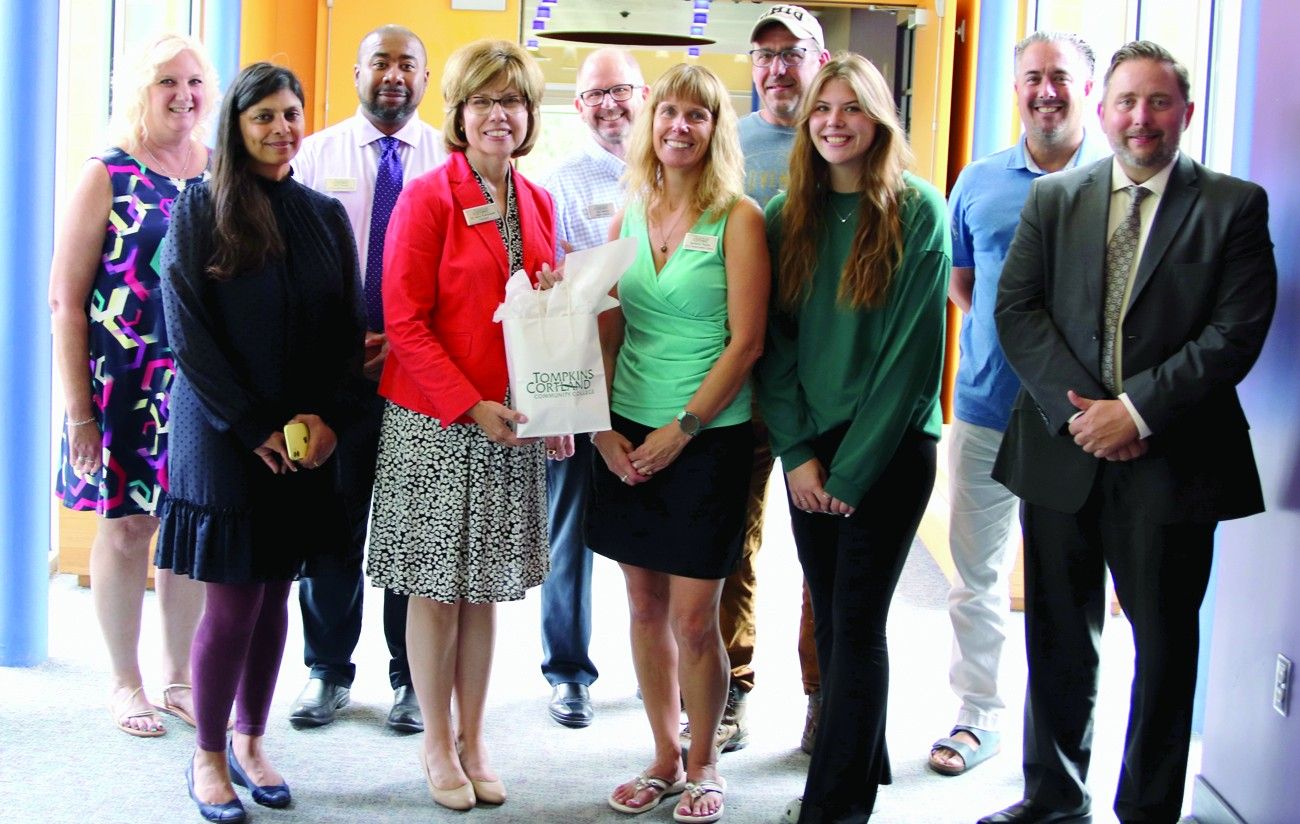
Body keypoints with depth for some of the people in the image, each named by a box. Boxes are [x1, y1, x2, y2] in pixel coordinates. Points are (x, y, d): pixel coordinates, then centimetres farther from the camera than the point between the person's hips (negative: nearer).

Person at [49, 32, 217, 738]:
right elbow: (66, 301, -5)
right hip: (125, 386, -3)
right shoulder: (107, 176, -3)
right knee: (126, 526, 6)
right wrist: (77, 408, -10)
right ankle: (125, 684, 21)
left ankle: (179, 676, 25)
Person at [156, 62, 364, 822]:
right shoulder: (200, 211, -3)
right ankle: (208, 756, 14)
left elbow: (348, 330, 7)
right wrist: (254, 427, -12)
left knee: (276, 595, 9)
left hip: (308, 439, 4)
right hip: (224, 437, -3)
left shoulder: (325, 215, 8)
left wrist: (325, 416, -8)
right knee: (233, 602, -1)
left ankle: (251, 741, 23)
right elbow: (189, 333, -8)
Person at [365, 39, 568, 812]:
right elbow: (405, 321, -12)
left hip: (514, 428, 5)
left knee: (486, 588, 12)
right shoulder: (429, 197, -9)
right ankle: (438, 745, 19)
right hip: (436, 424, -5)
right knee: (437, 588, 5)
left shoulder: (536, 203, 8)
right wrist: (470, 406, -18)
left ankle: (473, 740, 24)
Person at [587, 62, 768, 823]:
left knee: (693, 618, -1)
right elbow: (609, 333, 10)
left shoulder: (738, 218, -7)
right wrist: (605, 426, -1)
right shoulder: (630, 214, 8)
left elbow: (746, 343, -11)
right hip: (629, 436, 5)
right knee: (645, 607, 10)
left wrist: (681, 430, -13)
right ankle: (665, 758, 24)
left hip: (707, 438, -4)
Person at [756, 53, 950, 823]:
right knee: (830, 617, 10)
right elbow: (776, 343, 6)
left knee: (857, 622, -4)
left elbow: (915, 352, -10)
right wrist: (799, 454, -4)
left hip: (890, 447, -4)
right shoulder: (786, 216, 6)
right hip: (811, 448, 4)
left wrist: (851, 469, -11)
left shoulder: (918, 211, -7)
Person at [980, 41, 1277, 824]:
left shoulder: (1235, 206, -1)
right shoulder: (1053, 199, 8)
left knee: (1165, 647, 7)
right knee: (1059, 639, 13)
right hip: (1063, 452, 3)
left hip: (1170, 460, -2)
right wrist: (1075, 408, -13)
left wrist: (1138, 408, -17)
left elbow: (1238, 330, -9)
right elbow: (1016, 310, 0)